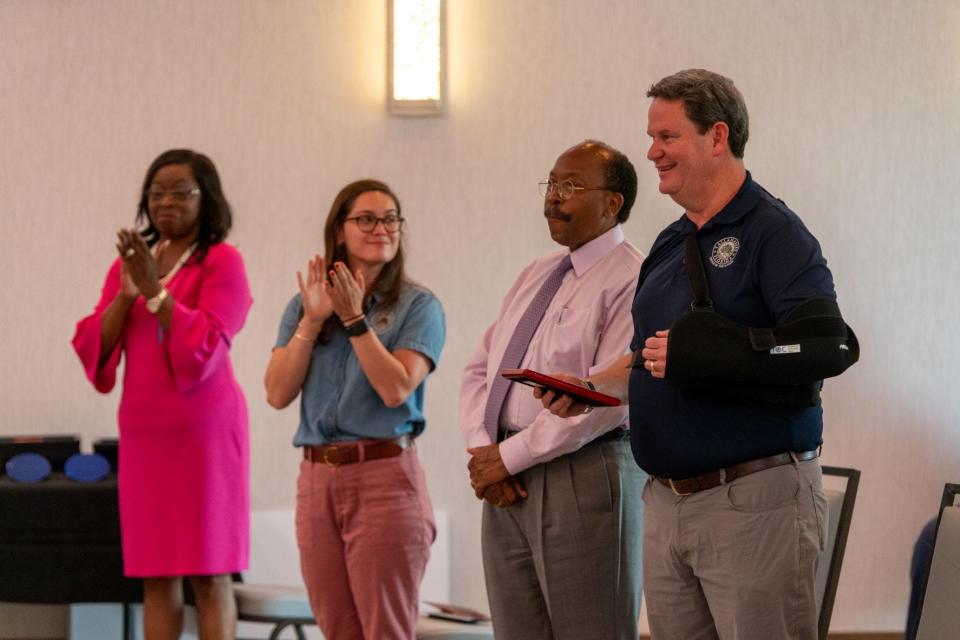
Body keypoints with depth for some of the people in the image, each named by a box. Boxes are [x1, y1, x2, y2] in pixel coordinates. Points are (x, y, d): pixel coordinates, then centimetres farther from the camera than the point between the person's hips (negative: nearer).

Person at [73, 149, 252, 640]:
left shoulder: (221, 261, -4)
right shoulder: (128, 262, 11)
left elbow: (204, 346, -14)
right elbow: (92, 349, 5)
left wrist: (155, 289, -14)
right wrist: (126, 293, -8)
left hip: (204, 431, -5)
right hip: (144, 434, 5)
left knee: (209, 576, -4)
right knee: (156, 576, 6)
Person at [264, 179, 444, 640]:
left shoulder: (418, 306, 0)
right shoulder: (303, 305, 12)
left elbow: (396, 389, -13)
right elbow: (278, 394, 2)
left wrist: (355, 319, -14)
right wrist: (312, 320, -7)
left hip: (384, 478, -4)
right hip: (317, 479, 4)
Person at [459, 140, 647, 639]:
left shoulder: (631, 281, -9)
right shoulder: (535, 275, 18)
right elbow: (478, 371, 16)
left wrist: (510, 456, -15)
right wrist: (483, 450, -3)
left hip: (583, 477, -8)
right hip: (507, 483, 8)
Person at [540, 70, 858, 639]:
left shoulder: (773, 233, -9)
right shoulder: (671, 245, 17)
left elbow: (827, 347, -21)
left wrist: (699, 355, -21)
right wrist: (592, 386, 10)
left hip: (755, 501, -8)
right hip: (668, 502, 8)